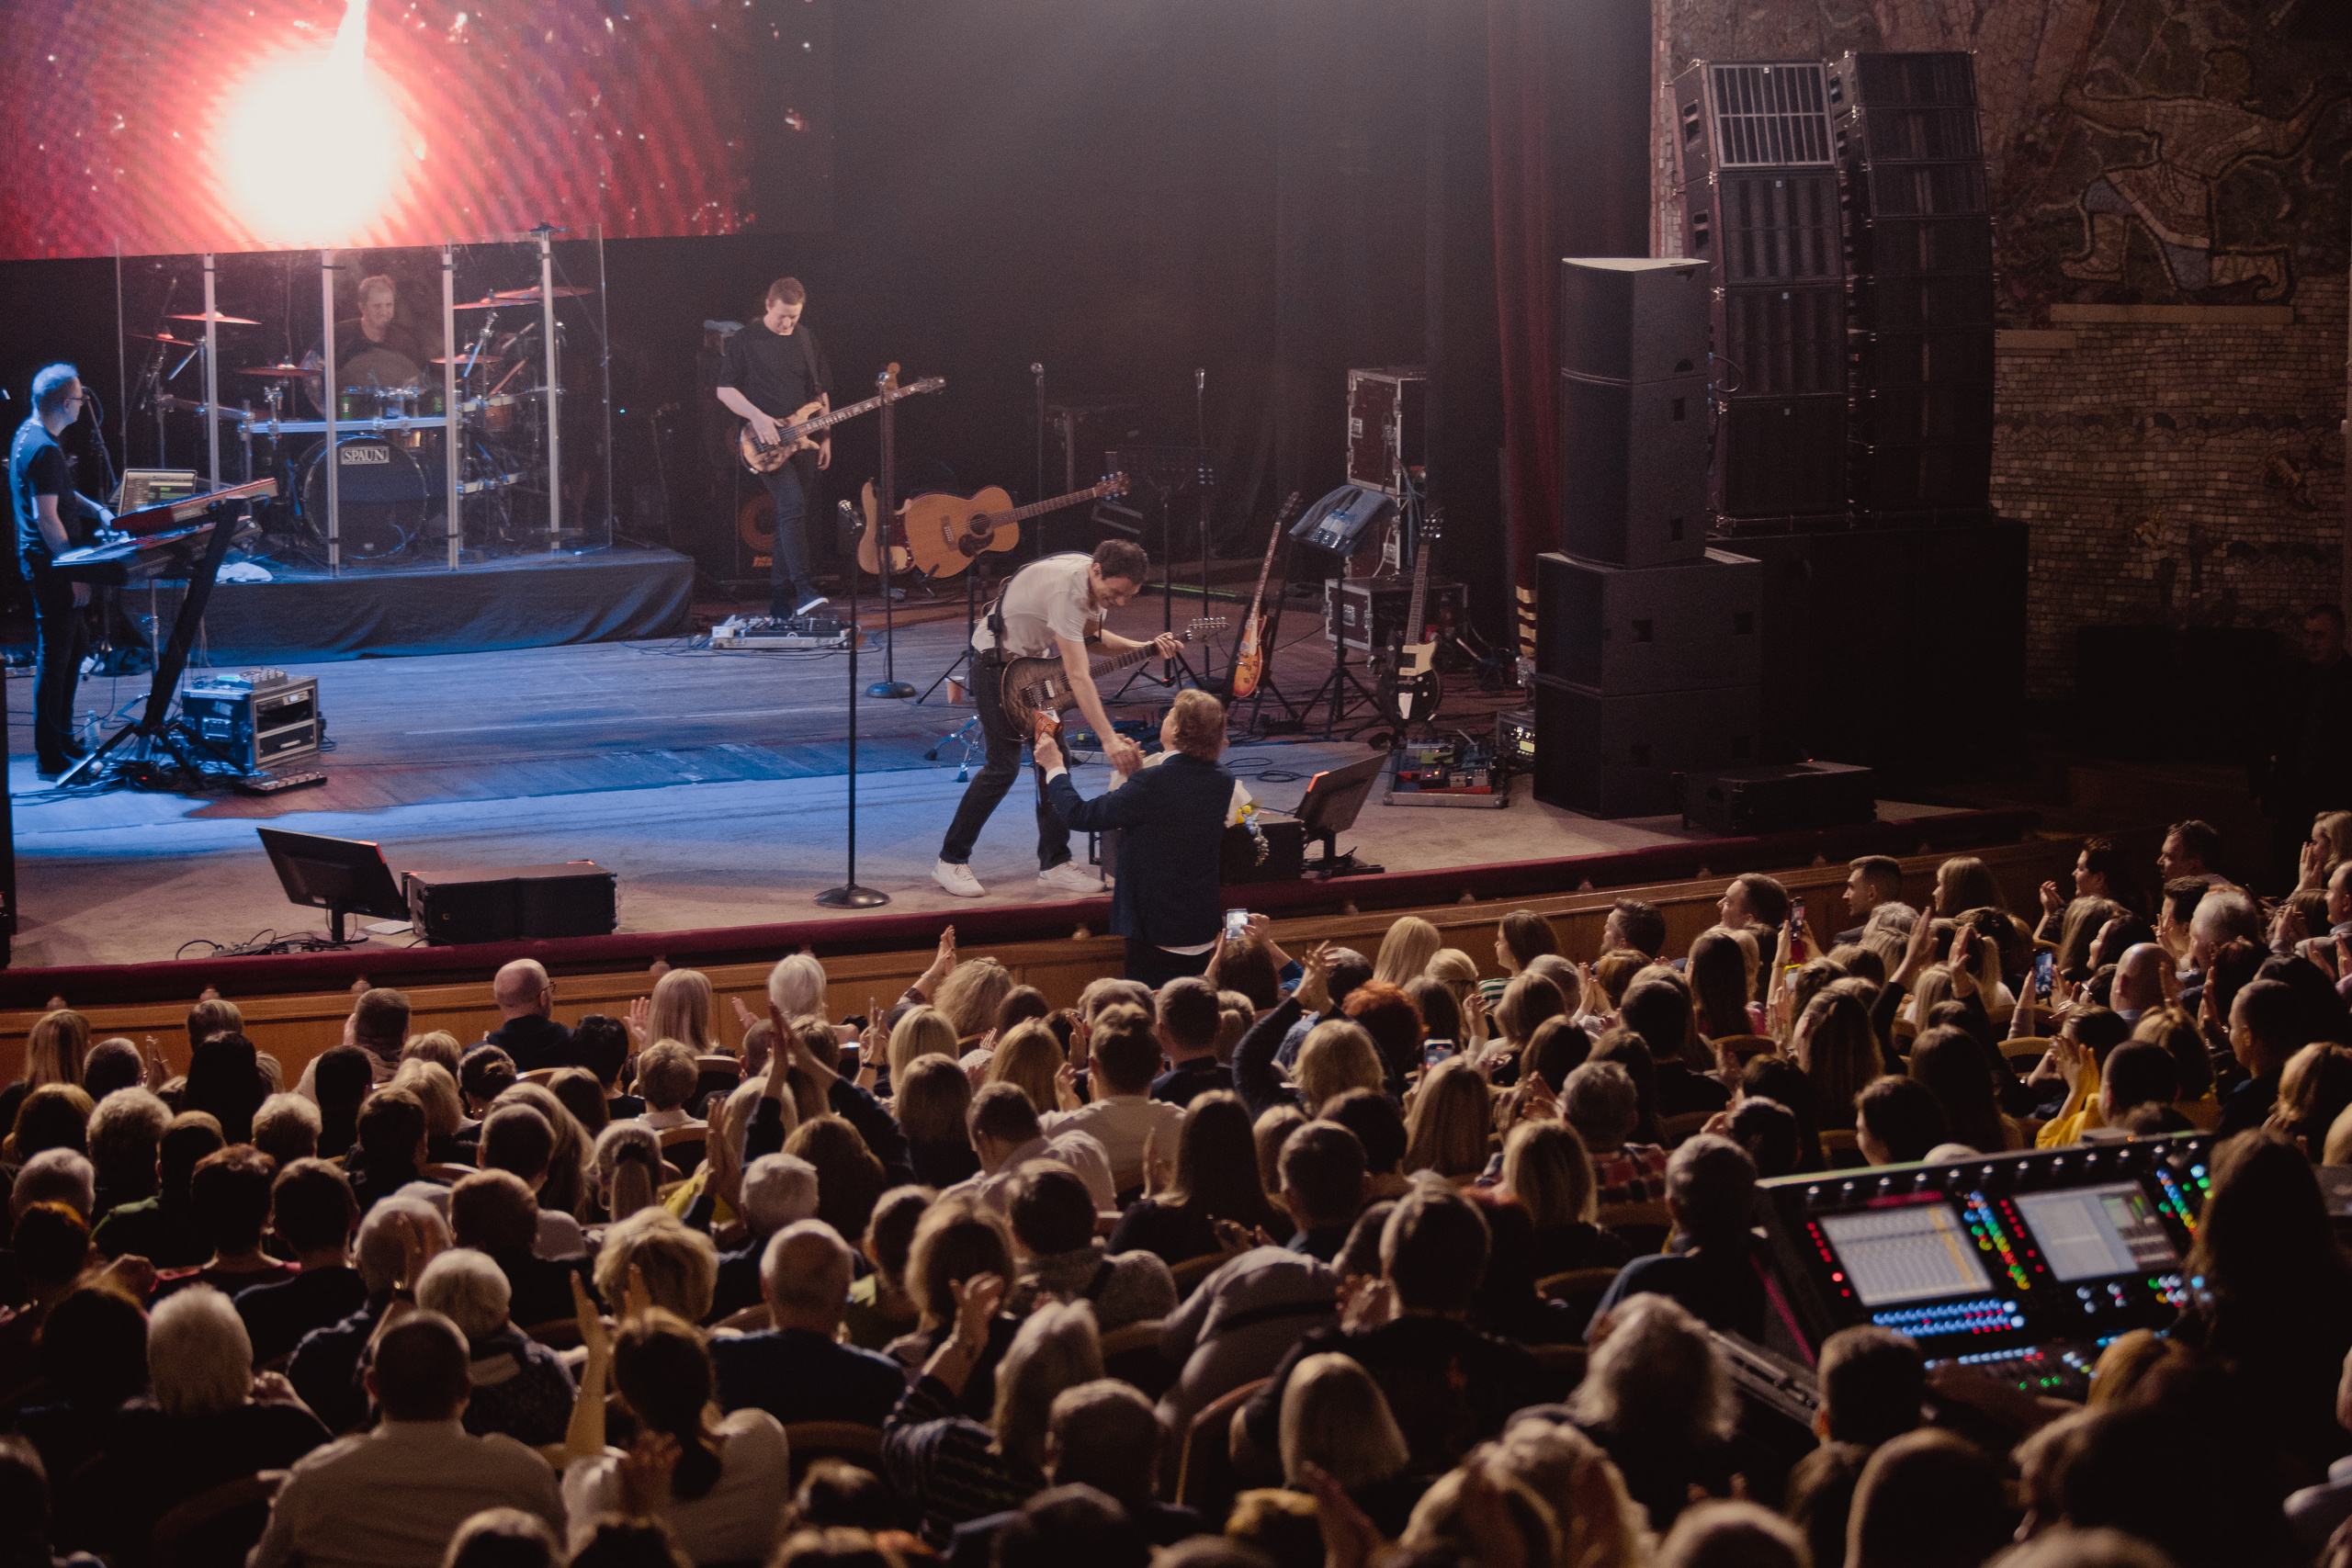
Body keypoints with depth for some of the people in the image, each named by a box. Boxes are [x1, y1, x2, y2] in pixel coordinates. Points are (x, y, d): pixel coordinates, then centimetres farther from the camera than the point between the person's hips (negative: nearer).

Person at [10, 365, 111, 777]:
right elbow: (46, 517, -25)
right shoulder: (44, 450, -22)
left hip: (40, 560, 11)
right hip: (49, 563, -11)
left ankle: (62, 739, 28)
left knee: (76, 644, 20)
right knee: (55, 659, -4)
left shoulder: (28, 434, 11)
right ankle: (51, 758, 1)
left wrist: (96, 510, 9)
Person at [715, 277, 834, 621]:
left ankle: (780, 603, 12)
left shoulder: (807, 340, 13)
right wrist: (756, 417, -16)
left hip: (802, 440, 6)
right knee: (792, 504, -24)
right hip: (766, 443, -6)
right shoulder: (744, 341, -2)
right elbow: (725, 389, -3)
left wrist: (825, 437, 10)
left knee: (792, 516, 6)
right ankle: (803, 591, -31)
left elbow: (821, 392, 18)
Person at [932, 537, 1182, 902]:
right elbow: (1078, 676, -41)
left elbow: (1085, 636, 9)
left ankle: (1054, 862, 9)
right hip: (997, 663, -8)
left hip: (1036, 659, 8)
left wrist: (1143, 649, -7)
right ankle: (951, 861, 2)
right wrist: (1110, 740, -46)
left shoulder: (1097, 581, -7)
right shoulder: (1066, 590, -36)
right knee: (1003, 766, -9)